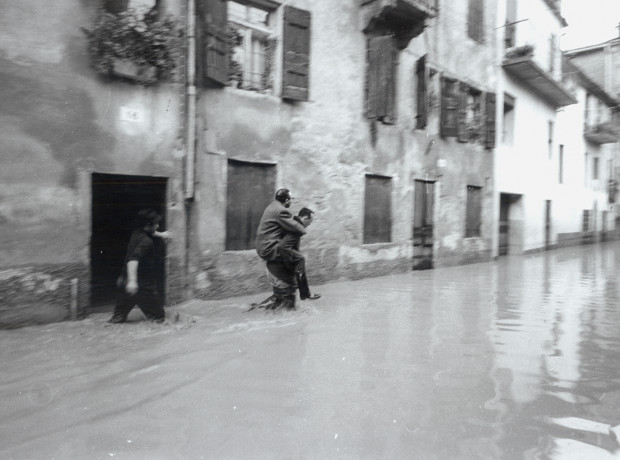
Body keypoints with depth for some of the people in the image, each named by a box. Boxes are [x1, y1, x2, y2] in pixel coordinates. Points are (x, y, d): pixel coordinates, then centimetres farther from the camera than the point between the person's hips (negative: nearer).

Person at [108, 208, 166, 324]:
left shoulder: (137, 233, 8)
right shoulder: (146, 241, -19)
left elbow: (149, 232, 34)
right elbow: (133, 259, -34)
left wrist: (160, 234, 50)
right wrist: (132, 280, -41)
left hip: (124, 280, 9)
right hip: (143, 285, -9)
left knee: (118, 316, 17)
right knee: (158, 317, 4)